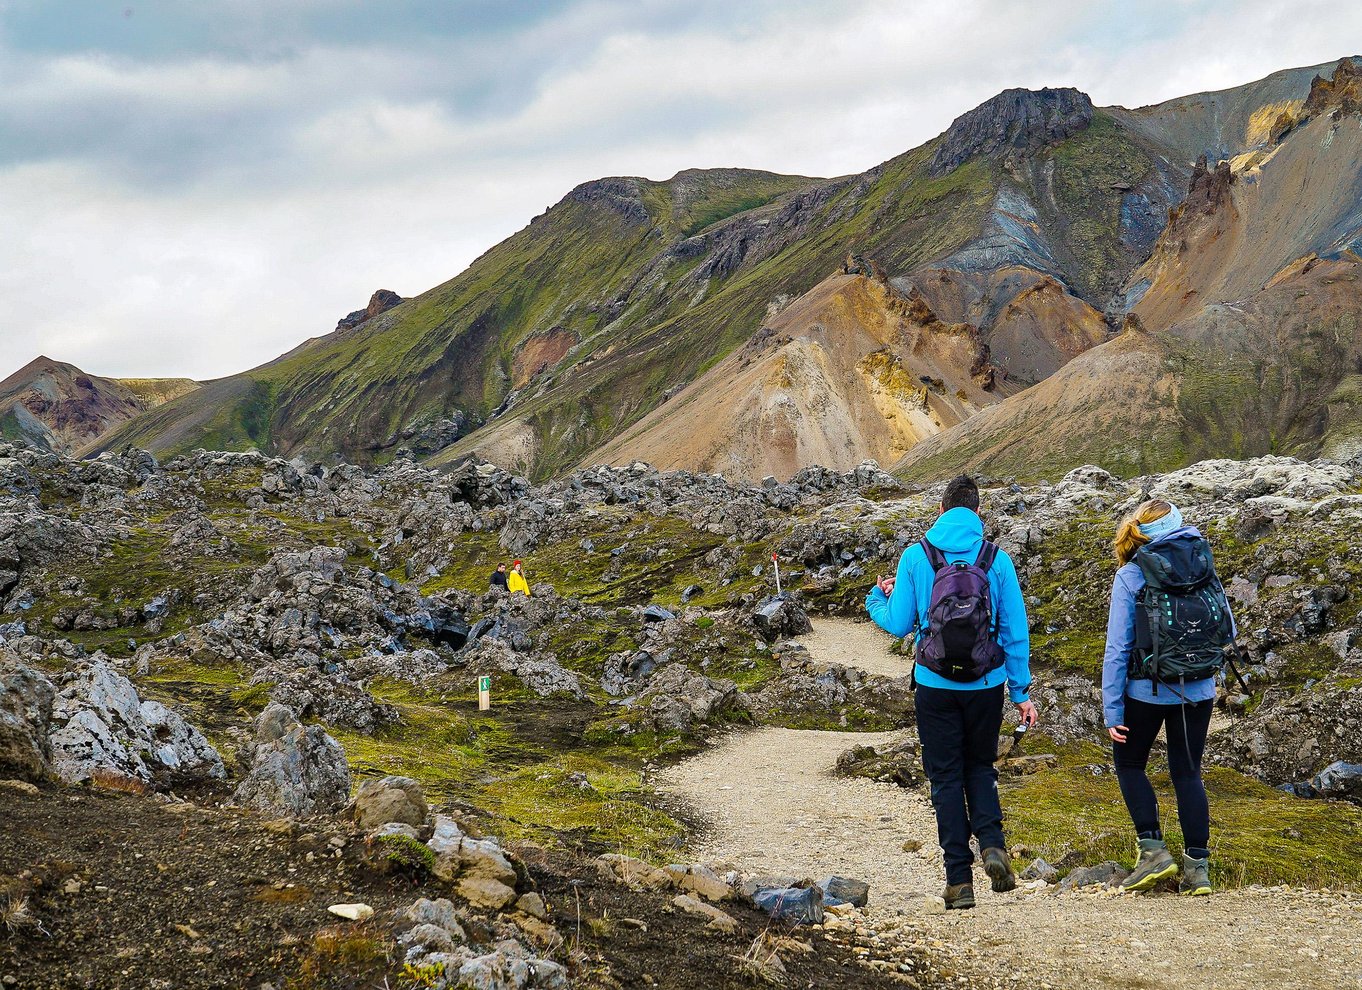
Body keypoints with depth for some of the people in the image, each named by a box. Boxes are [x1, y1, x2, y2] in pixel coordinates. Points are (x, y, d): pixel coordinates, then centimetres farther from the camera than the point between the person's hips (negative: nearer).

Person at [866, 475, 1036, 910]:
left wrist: (877, 598, 22)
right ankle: (992, 844, -5)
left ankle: (960, 880, 4)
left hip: (935, 686, -1)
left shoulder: (916, 557, -4)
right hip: (986, 686, 1)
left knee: (946, 778, 7)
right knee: (980, 767, 20)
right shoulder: (997, 560, -2)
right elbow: (1015, 630, 0)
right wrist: (1021, 691, 7)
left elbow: (898, 624, 1)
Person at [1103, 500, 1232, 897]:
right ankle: (1197, 867, 7)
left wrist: (1112, 710, -6)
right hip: (1199, 692, 3)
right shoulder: (1202, 564, 2)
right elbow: (1228, 632, 8)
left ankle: (1154, 849, 3)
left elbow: (1117, 648, -9)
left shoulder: (1131, 576, -7)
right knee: (1187, 773, 11)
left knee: (1129, 764, 16)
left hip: (1147, 692, -3)